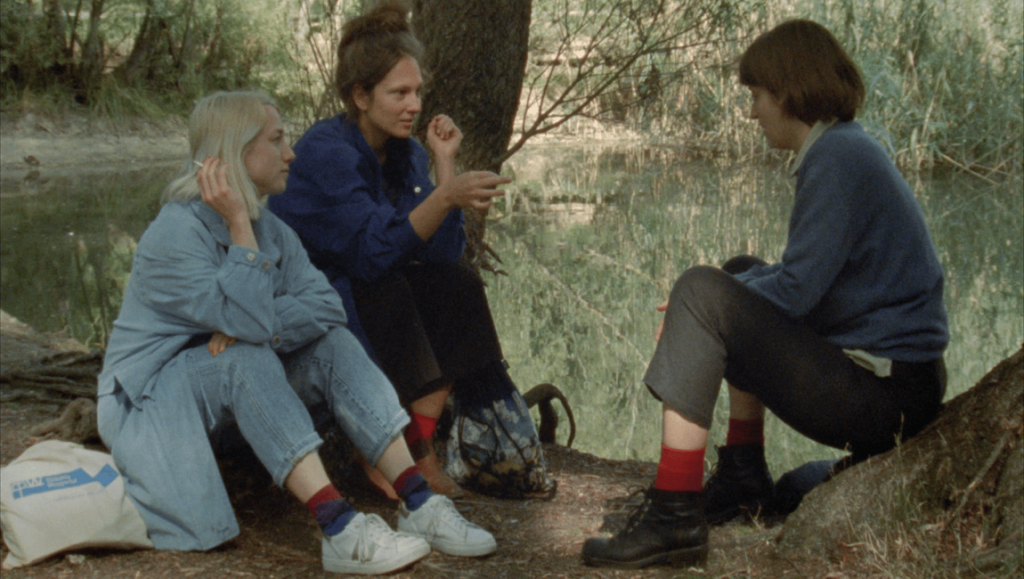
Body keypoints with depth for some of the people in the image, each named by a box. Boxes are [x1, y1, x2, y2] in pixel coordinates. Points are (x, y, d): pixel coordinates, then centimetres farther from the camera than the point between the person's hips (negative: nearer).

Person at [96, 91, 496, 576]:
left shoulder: (272, 231, 4)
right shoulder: (175, 234, -21)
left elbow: (325, 306, -11)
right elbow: (249, 321, -32)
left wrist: (251, 327, -27)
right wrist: (238, 224, -28)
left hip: (233, 384, 7)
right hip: (148, 400, -7)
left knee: (331, 343, -13)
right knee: (245, 356, -34)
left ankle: (417, 503, -19)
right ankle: (338, 528, -40)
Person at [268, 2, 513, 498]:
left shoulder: (406, 154, 2)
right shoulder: (325, 150, -21)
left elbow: (443, 253, -6)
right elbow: (373, 252, -31)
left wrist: (444, 164, -12)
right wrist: (446, 197, -41)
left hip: (365, 290, 7)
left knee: (458, 286, -13)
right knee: (385, 292, -32)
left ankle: (418, 445, -16)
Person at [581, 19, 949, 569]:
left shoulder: (838, 158, -15)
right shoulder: (851, 148, 16)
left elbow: (794, 290, -20)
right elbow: (807, 277, 19)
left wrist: (696, 303, -4)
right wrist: (715, 297, 8)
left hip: (879, 396, -10)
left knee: (703, 291, -18)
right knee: (740, 274, 24)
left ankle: (673, 515, -22)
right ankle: (742, 477, 23)